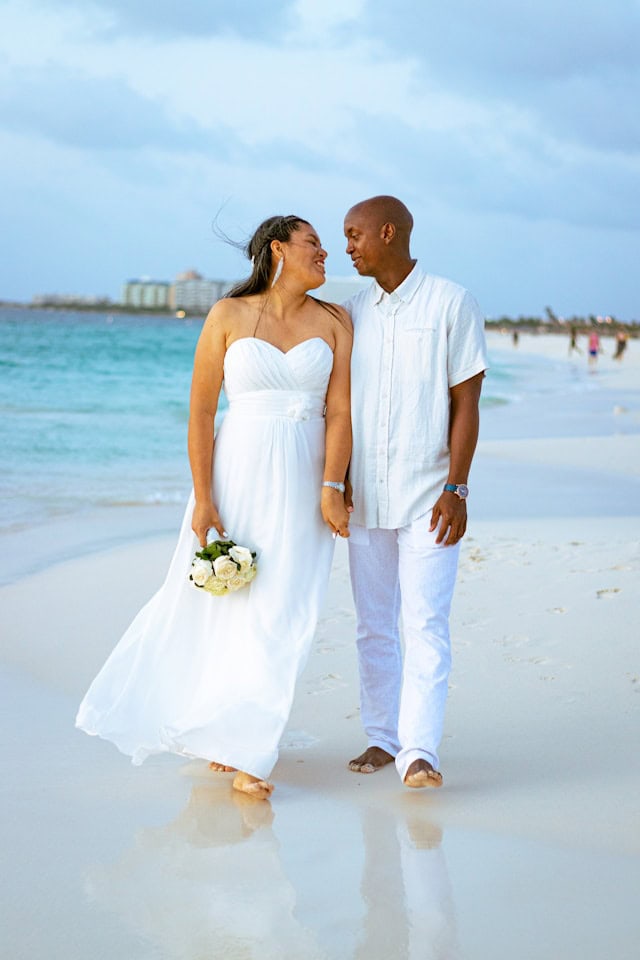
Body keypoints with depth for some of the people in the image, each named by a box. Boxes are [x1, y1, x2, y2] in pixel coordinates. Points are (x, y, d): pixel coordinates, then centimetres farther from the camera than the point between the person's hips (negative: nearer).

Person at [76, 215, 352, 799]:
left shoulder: (334, 322, 4)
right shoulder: (228, 316, -2)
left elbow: (340, 411, -2)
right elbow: (200, 411, -3)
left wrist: (331, 487, -16)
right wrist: (203, 500, -10)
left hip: (303, 482, 1)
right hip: (238, 472, -1)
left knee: (280, 614, -3)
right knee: (222, 603, 7)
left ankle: (247, 754, 6)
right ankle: (220, 732, 29)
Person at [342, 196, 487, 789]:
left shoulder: (451, 304, -3)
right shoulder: (352, 312, 11)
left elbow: (466, 402, -5)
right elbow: (340, 404, 15)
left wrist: (456, 489, -12)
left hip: (427, 496, -5)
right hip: (365, 496, 5)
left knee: (425, 624, -10)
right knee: (373, 627, 9)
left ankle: (419, 751, -11)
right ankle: (382, 737, 18)